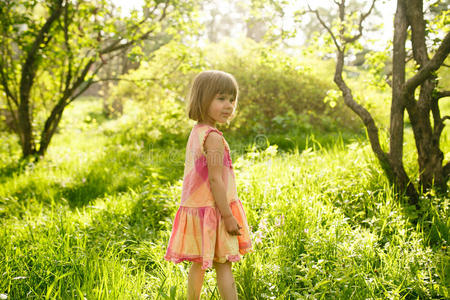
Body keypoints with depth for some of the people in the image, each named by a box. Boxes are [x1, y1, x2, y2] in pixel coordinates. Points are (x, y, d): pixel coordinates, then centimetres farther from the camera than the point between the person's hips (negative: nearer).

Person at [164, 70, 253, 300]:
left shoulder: (195, 133, 10)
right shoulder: (213, 138, -19)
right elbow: (215, 179, -22)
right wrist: (228, 216, -19)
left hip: (196, 208, 9)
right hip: (213, 210, -9)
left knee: (199, 263, 17)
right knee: (223, 265, -2)